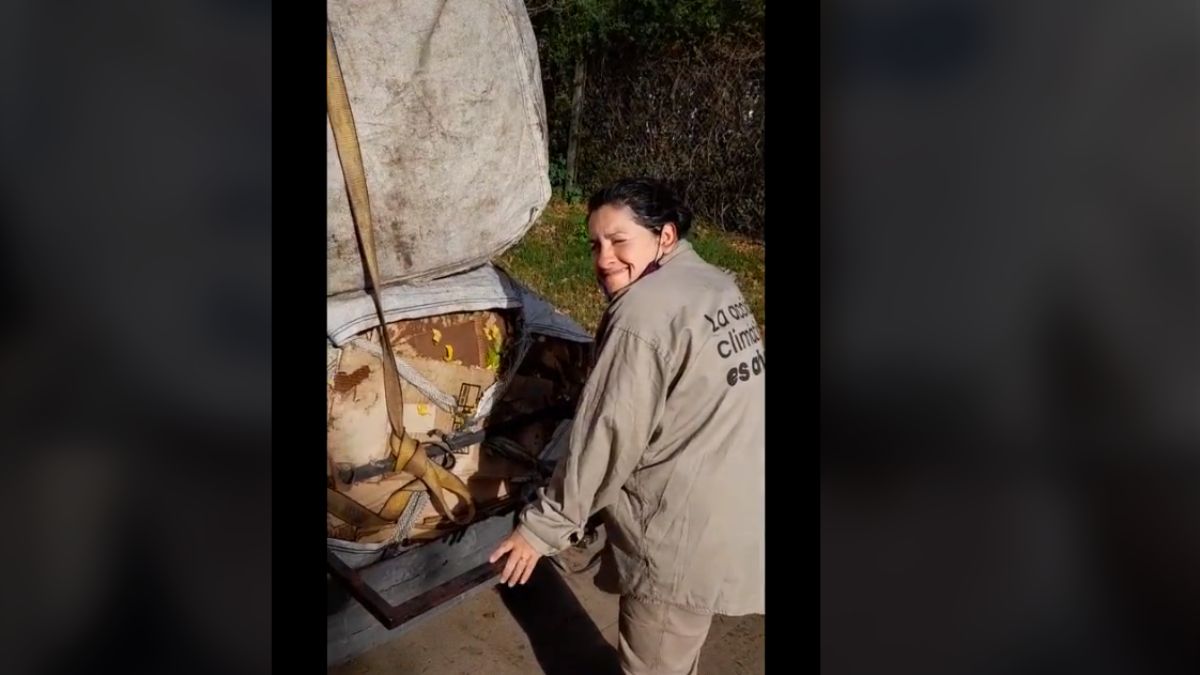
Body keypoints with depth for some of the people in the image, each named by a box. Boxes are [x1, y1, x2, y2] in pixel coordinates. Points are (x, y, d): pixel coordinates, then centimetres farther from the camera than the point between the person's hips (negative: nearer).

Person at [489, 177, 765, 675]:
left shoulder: (642, 315, -21)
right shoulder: (715, 284, 7)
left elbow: (606, 439, -19)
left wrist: (543, 526, -9)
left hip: (686, 535, -9)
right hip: (738, 512, 9)